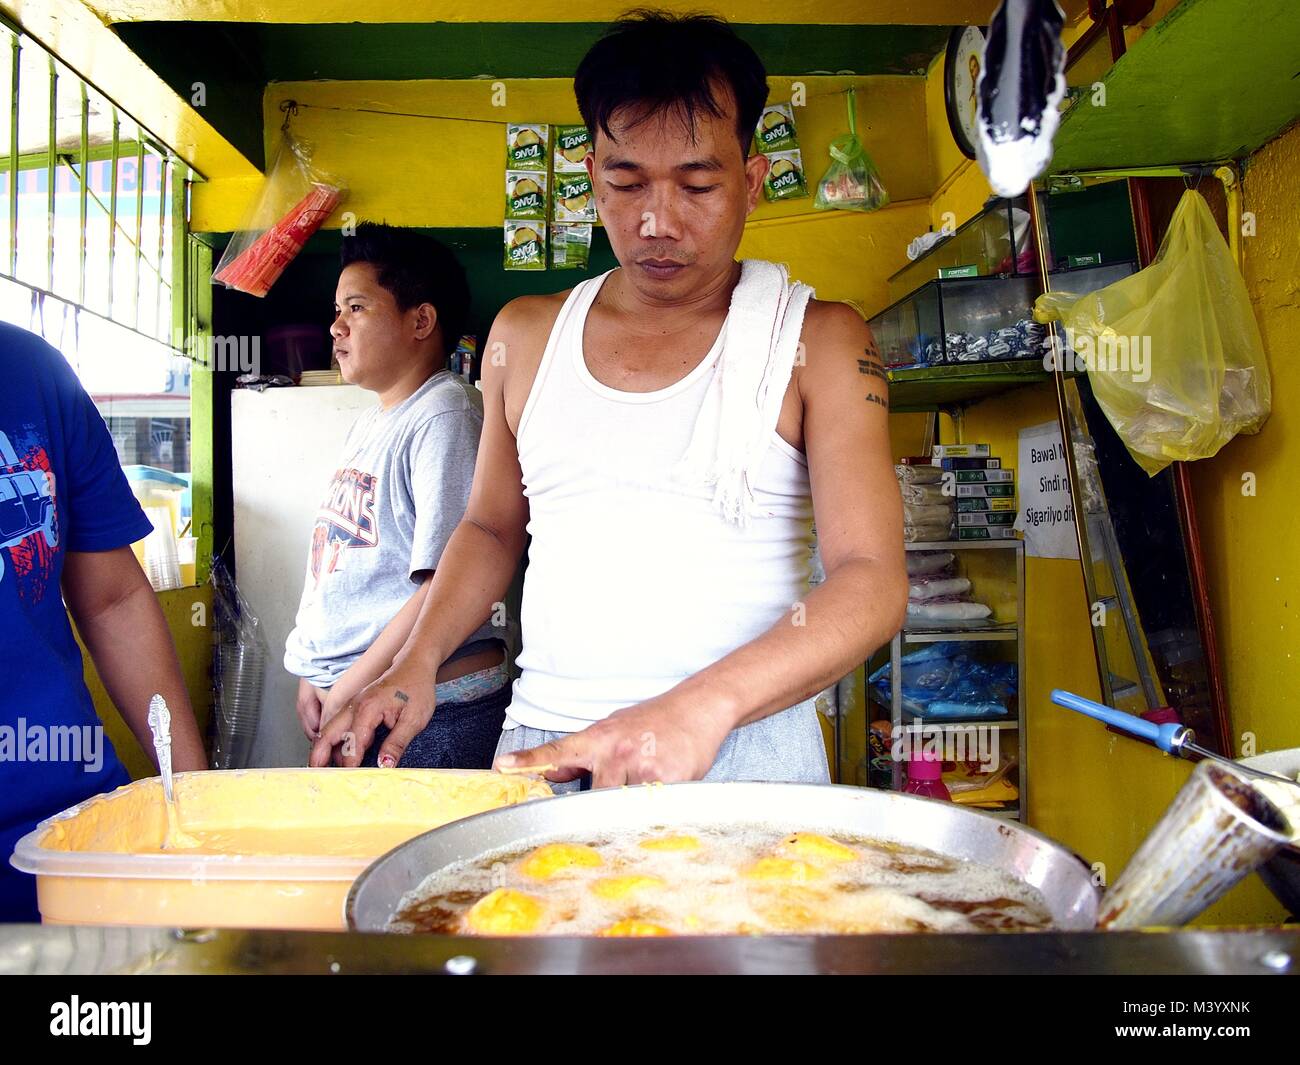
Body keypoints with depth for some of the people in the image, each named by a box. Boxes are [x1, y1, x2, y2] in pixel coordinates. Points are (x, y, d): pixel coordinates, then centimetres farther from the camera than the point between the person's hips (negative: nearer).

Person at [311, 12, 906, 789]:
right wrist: (417, 660, 3)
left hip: (745, 751, -2)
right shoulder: (525, 335, 9)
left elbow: (874, 582, -12)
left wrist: (703, 705, -27)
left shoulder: (817, 341, -2)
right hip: (542, 745, 3)